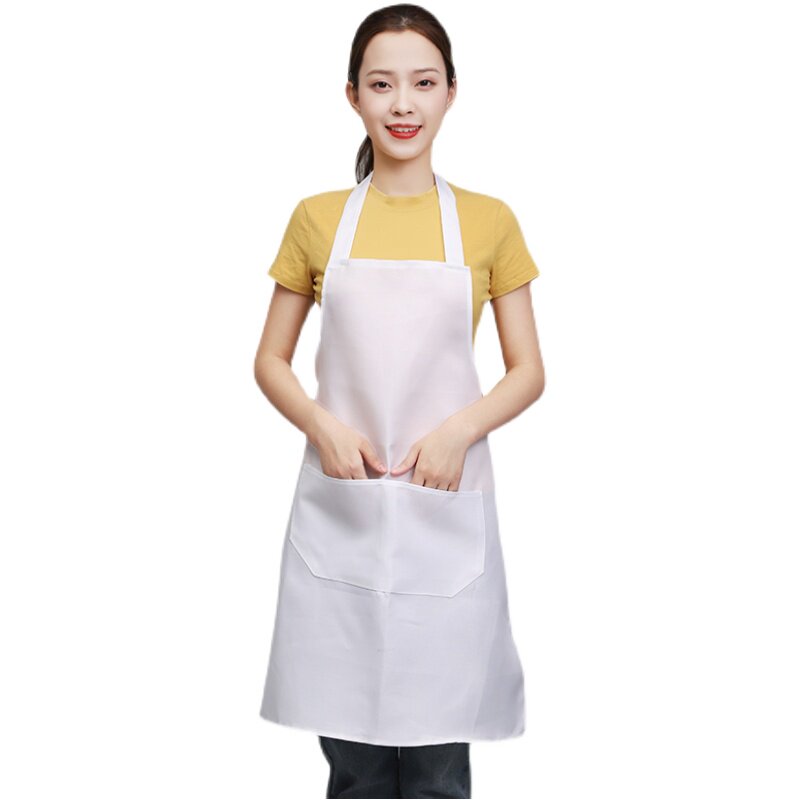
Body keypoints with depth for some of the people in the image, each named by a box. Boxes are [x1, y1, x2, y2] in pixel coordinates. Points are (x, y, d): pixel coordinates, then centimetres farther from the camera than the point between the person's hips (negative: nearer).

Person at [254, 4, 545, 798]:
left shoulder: (489, 222, 4)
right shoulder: (316, 219, 6)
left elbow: (529, 371, 6)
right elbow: (270, 361, 9)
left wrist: (460, 428, -12)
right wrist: (321, 425, -10)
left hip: (446, 508, 0)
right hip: (339, 508, 1)